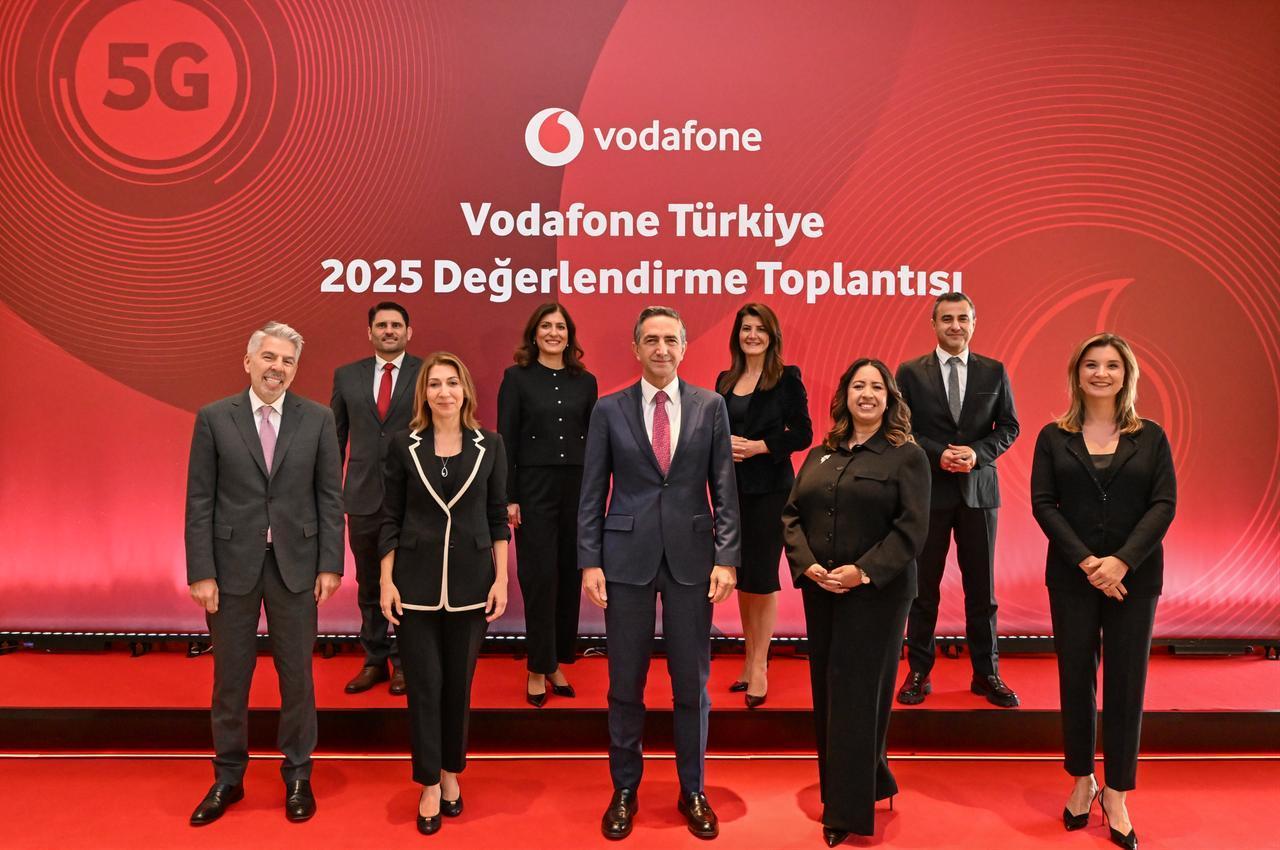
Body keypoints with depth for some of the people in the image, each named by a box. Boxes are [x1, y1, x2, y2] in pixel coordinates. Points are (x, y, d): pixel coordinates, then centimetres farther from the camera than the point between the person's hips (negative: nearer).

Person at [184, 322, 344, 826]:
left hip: (295, 563, 0)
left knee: (296, 675, 10)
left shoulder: (318, 419, 0)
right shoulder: (214, 418, -1)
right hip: (233, 563, 0)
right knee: (230, 676, 12)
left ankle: (298, 776, 27)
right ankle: (228, 778, 30)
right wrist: (201, 572, -7)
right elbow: (200, 502, -2)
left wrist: (330, 564, -4)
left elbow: (330, 496, 1)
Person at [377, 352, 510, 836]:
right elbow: (390, 518, 2)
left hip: (470, 581, 1)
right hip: (417, 581, 0)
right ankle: (430, 785, 19)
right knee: (424, 684, 4)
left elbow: (497, 518, 3)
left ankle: (451, 773, 30)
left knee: (459, 683, 10)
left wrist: (501, 580, -2)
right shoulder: (404, 445, 0)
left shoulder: (489, 445, 1)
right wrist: (386, 582, -3)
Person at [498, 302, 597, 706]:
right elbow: (506, 440, -4)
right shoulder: (517, 377, -1)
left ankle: (557, 663, 21)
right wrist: (508, 498, -9)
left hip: (577, 489, 3)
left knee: (569, 576, 7)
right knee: (539, 578, 0)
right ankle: (538, 669, 12)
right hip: (534, 489, -3)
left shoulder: (585, 381, 8)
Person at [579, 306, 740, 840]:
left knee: (692, 682, 9)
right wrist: (589, 562, -4)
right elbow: (592, 493, 2)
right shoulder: (609, 409, 2)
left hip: (691, 556, 1)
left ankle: (693, 791, 27)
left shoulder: (710, 407, 3)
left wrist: (726, 558, -5)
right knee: (625, 682, 9)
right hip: (627, 557, 0)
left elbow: (724, 489, 2)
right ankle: (625, 790, 26)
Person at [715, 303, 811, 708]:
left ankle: (760, 665, 9)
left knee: (762, 575, -1)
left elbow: (803, 433, -7)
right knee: (740, 575, 9)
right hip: (732, 487, 4)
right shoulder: (725, 380, 10)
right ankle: (749, 656, 22)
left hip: (769, 488, -4)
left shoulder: (787, 378, -4)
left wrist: (760, 446, -17)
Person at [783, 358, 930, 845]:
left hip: (876, 593, -5)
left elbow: (912, 528, -12)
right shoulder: (819, 455, 11)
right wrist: (805, 564, -9)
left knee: (856, 695, -2)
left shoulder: (906, 456, -3)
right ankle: (863, 785, 29)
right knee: (826, 692, 11)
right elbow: (792, 514, 8)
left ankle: (847, 810, 9)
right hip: (819, 591, 5)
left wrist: (863, 571, -20)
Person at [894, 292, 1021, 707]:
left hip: (978, 490, 2)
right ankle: (919, 672, 18)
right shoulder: (910, 372, 1)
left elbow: (1009, 427, 5)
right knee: (924, 587, 6)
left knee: (982, 587, 8)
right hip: (928, 490, -1)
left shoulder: (994, 372, 6)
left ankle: (986, 673, 21)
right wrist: (938, 454, -16)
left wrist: (977, 452, -13)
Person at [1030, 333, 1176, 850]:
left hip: (1135, 578, 0)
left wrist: (1121, 560, -17)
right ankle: (1081, 780, 23)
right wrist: (1085, 561, -15)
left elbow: (1164, 505, -4)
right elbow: (1042, 503, -4)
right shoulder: (1053, 437, 3)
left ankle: (1115, 794, 17)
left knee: (1125, 682, 5)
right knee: (1076, 678, 7)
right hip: (1071, 576, 0)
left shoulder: (1151, 438, 4)